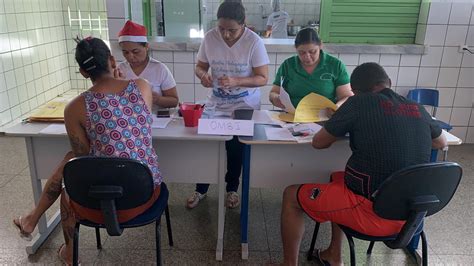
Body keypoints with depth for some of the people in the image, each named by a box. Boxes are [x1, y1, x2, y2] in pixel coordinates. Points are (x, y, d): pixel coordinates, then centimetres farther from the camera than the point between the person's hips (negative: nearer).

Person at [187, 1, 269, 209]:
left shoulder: (254, 42, -16)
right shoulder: (210, 37, -8)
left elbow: (262, 78, -14)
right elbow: (199, 66, 4)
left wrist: (236, 81, -29)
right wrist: (203, 75, -21)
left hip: (244, 106, -2)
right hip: (216, 103, 3)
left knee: (235, 145, -8)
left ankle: (232, 188, 22)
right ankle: (201, 188, 20)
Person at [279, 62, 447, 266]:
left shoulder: (359, 103, -11)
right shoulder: (418, 110, 4)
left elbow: (318, 142, -2)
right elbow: (441, 143, 24)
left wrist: (346, 127, 15)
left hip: (373, 213, -7)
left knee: (292, 196, 10)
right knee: (337, 178, 30)